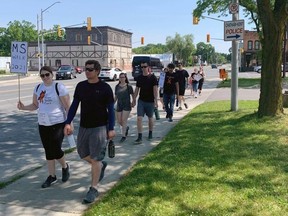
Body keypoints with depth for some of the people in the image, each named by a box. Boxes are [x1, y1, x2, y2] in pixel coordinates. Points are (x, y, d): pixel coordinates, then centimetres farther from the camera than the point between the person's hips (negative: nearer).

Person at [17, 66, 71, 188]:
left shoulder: (59, 87, -11)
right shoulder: (38, 88, 7)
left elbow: (68, 107, -10)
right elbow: (35, 105, 13)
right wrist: (24, 107, -7)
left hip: (58, 124, -6)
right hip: (43, 125, 6)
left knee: (56, 150, -5)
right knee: (48, 151, 11)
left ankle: (65, 167, 26)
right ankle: (52, 176, 23)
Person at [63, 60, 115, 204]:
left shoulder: (105, 88, -8)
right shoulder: (80, 86, 4)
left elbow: (110, 109, -6)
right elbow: (74, 105, 8)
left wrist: (111, 128, -11)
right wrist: (68, 123, -1)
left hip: (99, 127, -5)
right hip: (83, 127, 5)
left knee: (95, 158, -3)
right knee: (83, 153, 15)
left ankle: (93, 189, 9)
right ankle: (101, 165, 43)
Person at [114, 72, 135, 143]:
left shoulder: (129, 86, -5)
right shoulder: (117, 86, 7)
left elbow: (133, 95, 1)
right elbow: (116, 97, 14)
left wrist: (133, 102, -7)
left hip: (126, 106, -4)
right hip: (119, 105, 4)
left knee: (124, 120, -9)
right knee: (119, 121, 6)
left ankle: (124, 136, 2)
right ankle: (126, 127, 37)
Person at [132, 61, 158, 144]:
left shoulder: (153, 77, -6)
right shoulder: (139, 78, 5)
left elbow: (155, 89, -9)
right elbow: (137, 89, 12)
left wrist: (156, 101, -17)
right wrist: (134, 100, 11)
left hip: (150, 101, -2)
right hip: (141, 101, 3)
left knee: (150, 118, 12)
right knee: (139, 118, -8)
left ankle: (150, 134, 31)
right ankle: (139, 137, -7)